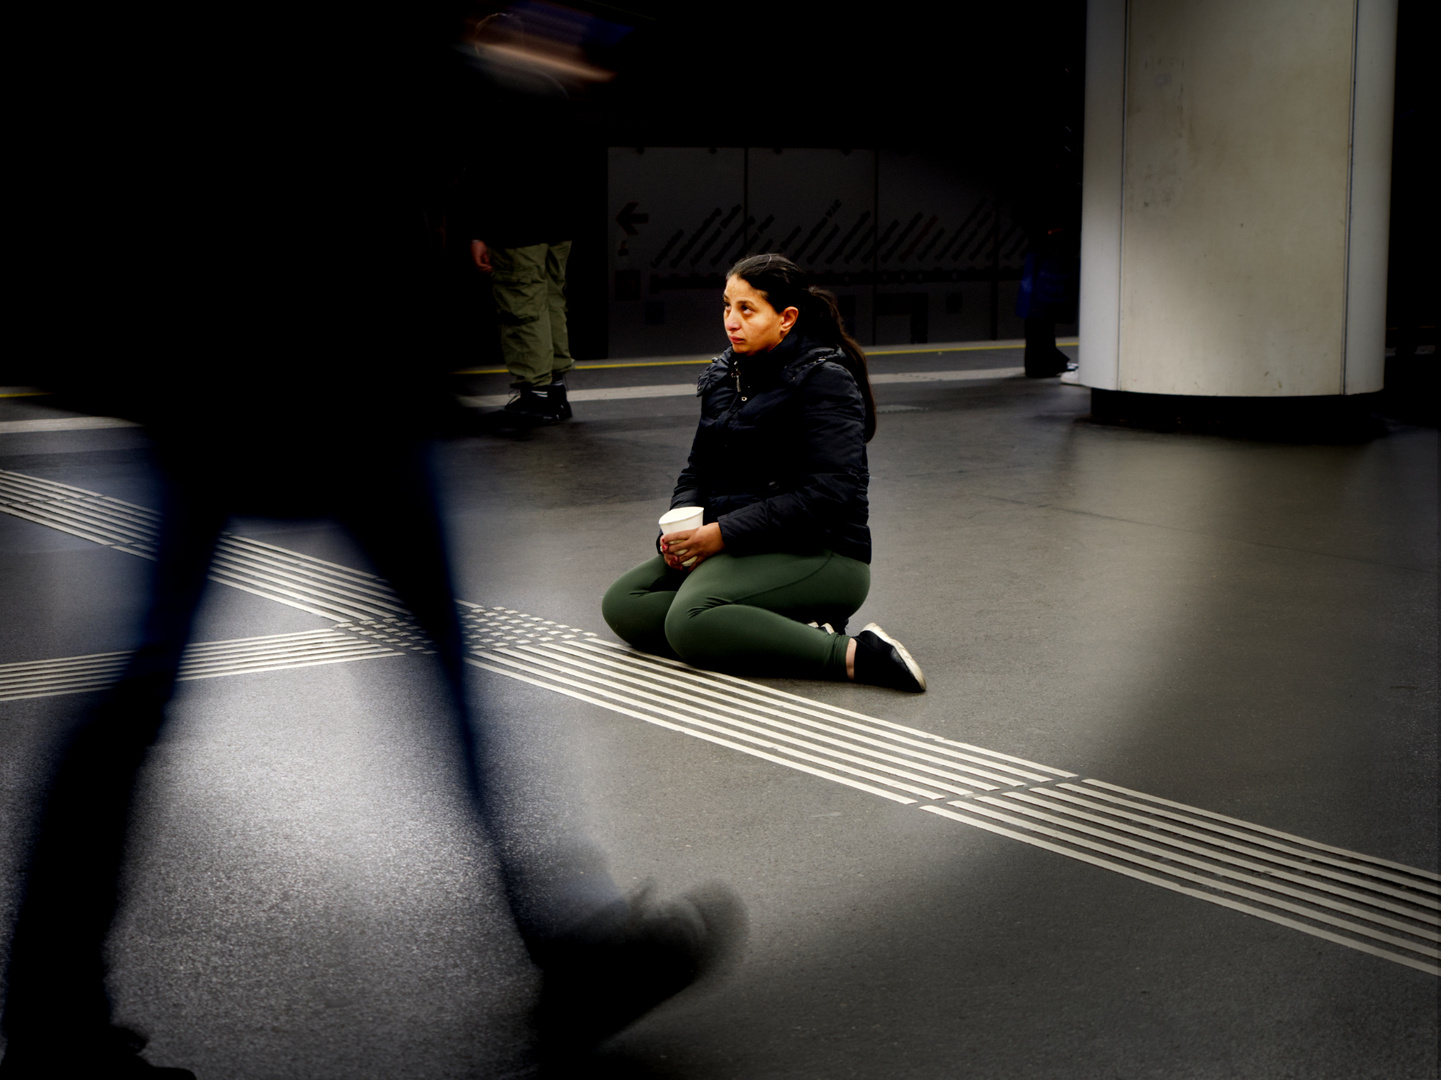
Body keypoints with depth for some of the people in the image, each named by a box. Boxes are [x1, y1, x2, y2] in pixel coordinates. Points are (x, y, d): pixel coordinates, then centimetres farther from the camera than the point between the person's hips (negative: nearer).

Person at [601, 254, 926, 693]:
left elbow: (828, 492, -22)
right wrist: (681, 523, -5)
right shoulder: (725, 374, 12)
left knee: (689, 620, -30)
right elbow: (700, 468, 18)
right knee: (623, 603, -4)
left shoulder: (824, 381, -13)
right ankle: (793, 633, -12)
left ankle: (852, 656, -24)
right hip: (737, 548, 9)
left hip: (821, 555, -9)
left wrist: (724, 533, -22)